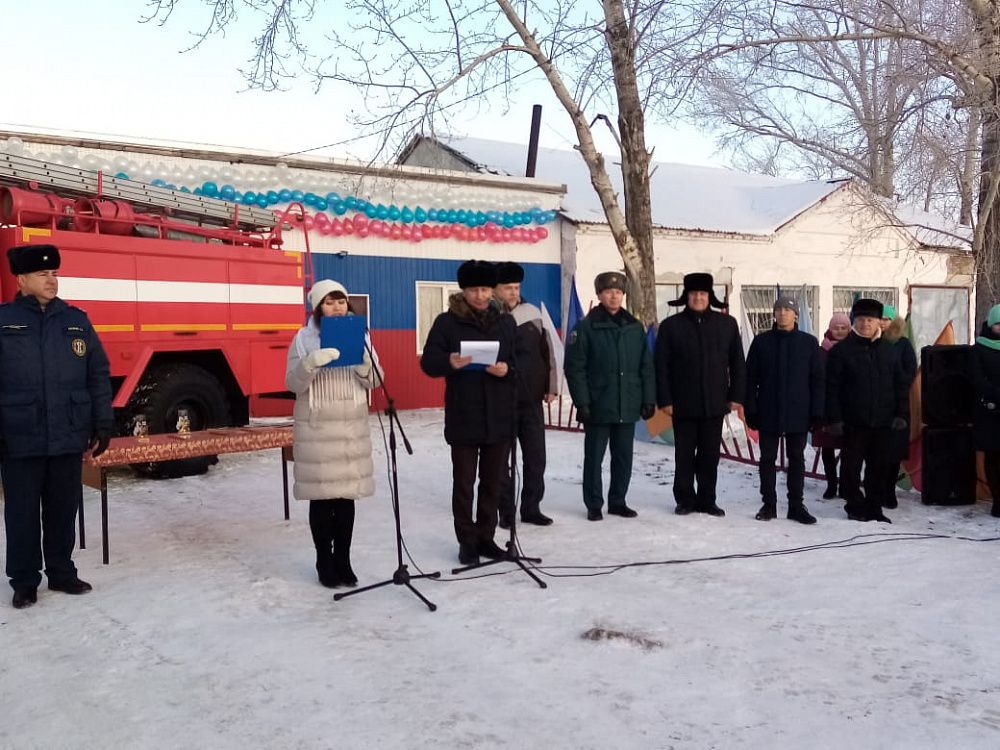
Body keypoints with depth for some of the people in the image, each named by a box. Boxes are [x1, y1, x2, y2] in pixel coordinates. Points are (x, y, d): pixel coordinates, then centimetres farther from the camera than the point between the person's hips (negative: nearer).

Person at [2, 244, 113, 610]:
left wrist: (103, 423, 5)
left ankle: (62, 573, 26)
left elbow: (98, 375, 9)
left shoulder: (76, 320, 7)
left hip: (69, 439, 2)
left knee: (63, 510, 12)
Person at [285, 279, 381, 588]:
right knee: (321, 497, 2)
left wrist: (364, 365, -17)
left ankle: (343, 561, 18)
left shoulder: (359, 335, 7)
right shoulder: (304, 339, -2)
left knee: (347, 496, 7)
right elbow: (293, 384, -8)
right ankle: (325, 563, 14)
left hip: (353, 427, 3)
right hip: (316, 429, -3)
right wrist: (312, 363, -25)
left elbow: (375, 381, 5)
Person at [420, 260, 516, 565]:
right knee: (464, 483, 5)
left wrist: (507, 369, -15)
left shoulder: (506, 322, 9)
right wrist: (450, 362, -27)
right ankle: (467, 541, 16)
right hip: (463, 418, -3)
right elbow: (428, 363, -6)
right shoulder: (446, 321, -1)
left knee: (493, 482, 11)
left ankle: (486, 537, 24)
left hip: (499, 417, 3)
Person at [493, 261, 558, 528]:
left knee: (536, 457, 7)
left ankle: (531, 508, 20)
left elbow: (547, 351, 9)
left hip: (532, 400, 3)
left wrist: (551, 387, 8)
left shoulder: (532, 314, 5)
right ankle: (506, 511, 17)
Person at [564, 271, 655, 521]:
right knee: (594, 457, 5)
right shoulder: (586, 327, -5)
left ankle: (618, 501, 25)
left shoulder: (635, 327, 8)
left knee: (624, 457, 11)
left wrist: (648, 399, 5)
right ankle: (594, 505, 17)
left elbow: (646, 367, 10)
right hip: (598, 407, -4)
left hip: (628, 407, 4)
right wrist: (582, 402, -13)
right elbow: (575, 367, -8)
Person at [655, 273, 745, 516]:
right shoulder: (671, 325, 0)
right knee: (684, 455, 6)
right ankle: (685, 500, 18)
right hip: (683, 404, -1)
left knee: (710, 455, 8)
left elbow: (738, 363, 8)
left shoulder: (727, 324, 5)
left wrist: (736, 396, 3)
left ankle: (707, 500, 19)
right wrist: (665, 400, -6)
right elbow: (661, 366, -1)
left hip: (715, 404, 1)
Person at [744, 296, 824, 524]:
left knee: (796, 459, 8)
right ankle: (768, 504, 16)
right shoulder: (762, 341, 2)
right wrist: (751, 409, -5)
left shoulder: (809, 342, 2)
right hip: (768, 413, 0)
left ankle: (796, 505, 16)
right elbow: (751, 377, 1)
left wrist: (816, 411, -4)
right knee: (767, 458, 6)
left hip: (798, 414, 0)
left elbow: (817, 379, 2)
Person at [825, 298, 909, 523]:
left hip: (883, 422, 4)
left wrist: (901, 414, 4)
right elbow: (832, 387, -6)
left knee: (879, 468, 9)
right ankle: (855, 507, 17)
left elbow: (901, 384, 12)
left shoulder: (888, 350, 9)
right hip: (853, 422, -3)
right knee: (851, 467, 4)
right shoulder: (841, 350, -3)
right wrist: (834, 418, -11)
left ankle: (874, 509, 20)